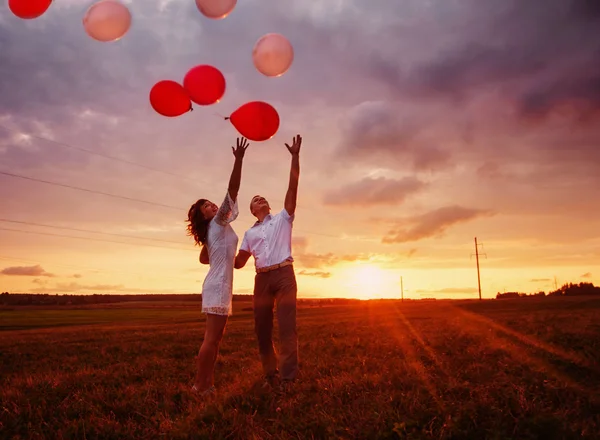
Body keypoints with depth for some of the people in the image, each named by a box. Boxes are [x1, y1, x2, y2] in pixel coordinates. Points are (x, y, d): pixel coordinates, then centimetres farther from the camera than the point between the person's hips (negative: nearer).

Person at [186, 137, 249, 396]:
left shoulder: (213, 232, 17)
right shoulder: (219, 223, -5)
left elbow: (204, 259, 28)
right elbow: (232, 189, -15)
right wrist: (239, 159, -19)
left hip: (218, 284, 10)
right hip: (218, 286, -10)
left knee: (215, 338, 10)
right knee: (211, 339, -9)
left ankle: (208, 383, 14)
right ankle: (200, 386, -6)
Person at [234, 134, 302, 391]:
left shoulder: (282, 219, 12)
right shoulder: (249, 233, 21)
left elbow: (293, 187, 2)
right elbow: (239, 262, 15)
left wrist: (295, 156, -5)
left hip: (284, 275, -4)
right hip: (262, 279, 4)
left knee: (287, 327, -8)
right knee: (262, 328, 4)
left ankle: (287, 379, -7)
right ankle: (270, 375, 16)